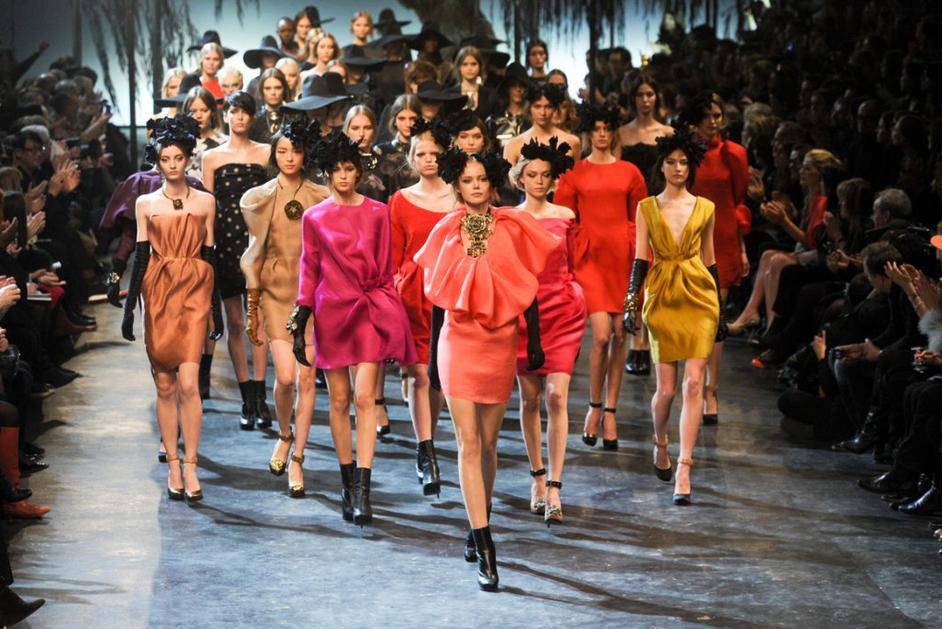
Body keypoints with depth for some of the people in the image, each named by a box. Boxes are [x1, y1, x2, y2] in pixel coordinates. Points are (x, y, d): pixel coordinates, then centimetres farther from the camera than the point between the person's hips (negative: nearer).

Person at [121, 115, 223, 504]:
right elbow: (141, 256, 8)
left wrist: (216, 306, 8)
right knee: (164, 385, 2)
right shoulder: (146, 204, 8)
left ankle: (190, 469, -11)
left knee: (188, 382, -13)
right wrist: (130, 307, 3)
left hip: (194, 293, -1)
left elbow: (210, 255, 9)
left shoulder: (205, 202, 7)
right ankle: (173, 466, 8)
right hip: (157, 293, 1)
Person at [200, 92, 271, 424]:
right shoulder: (212, 157, 9)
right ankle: (248, 400, 6)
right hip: (225, 241, 1)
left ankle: (259, 398, -5)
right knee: (235, 322, 2)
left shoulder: (266, 153, 8)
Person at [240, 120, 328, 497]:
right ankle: (284, 436, 18)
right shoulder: (259, 198, 7)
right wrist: (251, 309, 5)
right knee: (286, 375, -11)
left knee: (306, 377, -2)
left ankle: (297, 459, 7)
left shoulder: (321, 198, 4)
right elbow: (255, 255, 8)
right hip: (275, 291, 0)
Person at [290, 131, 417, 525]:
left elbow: (385, 268, 10)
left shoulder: (377, 213, 4)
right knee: (338, 401, 5)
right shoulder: (314, 218, 5)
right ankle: (347, 484, 16)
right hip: (331, 313, 1)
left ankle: (362, 492, -13)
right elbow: (309, 271, 7)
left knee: (364, 398, -10)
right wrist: (299, 325, 3)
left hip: (369, 311, -1)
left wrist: (389, 313, 8)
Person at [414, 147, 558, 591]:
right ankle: (484, 549, -10)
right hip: (458, 342, -1)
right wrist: (432, 354, 11)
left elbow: (527, 288, 4)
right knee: (468, 443, -8)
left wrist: (535, 342, 2)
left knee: (488, 443, 9)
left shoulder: (512, 228, 0)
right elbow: (437, 296, 9)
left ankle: (479, 527, 29)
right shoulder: (447, 232, 3)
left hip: (500, 343, 1)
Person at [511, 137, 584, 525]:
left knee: (557, 396, -10)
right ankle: (537, 476, 21)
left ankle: (554, 487, -12)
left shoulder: (565, 217, 5)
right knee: (529, 398, 6)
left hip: (562, 309, 0)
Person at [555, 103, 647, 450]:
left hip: (623, 255, 2)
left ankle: (610, 412, 12)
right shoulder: (574, 173, 6)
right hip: (589, 256, -2)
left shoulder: (629, 173, 10)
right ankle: (595, 407, 6)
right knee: (601, 335, -13)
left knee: (619, 335, 2)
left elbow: (639, 220, 12)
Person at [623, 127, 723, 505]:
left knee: (694, 383, -10)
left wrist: (719, 308, 15)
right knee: (666, 388, 0)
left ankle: (683, 471, -9)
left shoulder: (704, 208, 10)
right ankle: (660, 444, 31)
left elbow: (709, 260, 14)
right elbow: (640, 257, 1)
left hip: (698, 296, 1)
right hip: (661, 299, 0)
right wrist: (631, 302, -10)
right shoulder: (647, 208, 7)